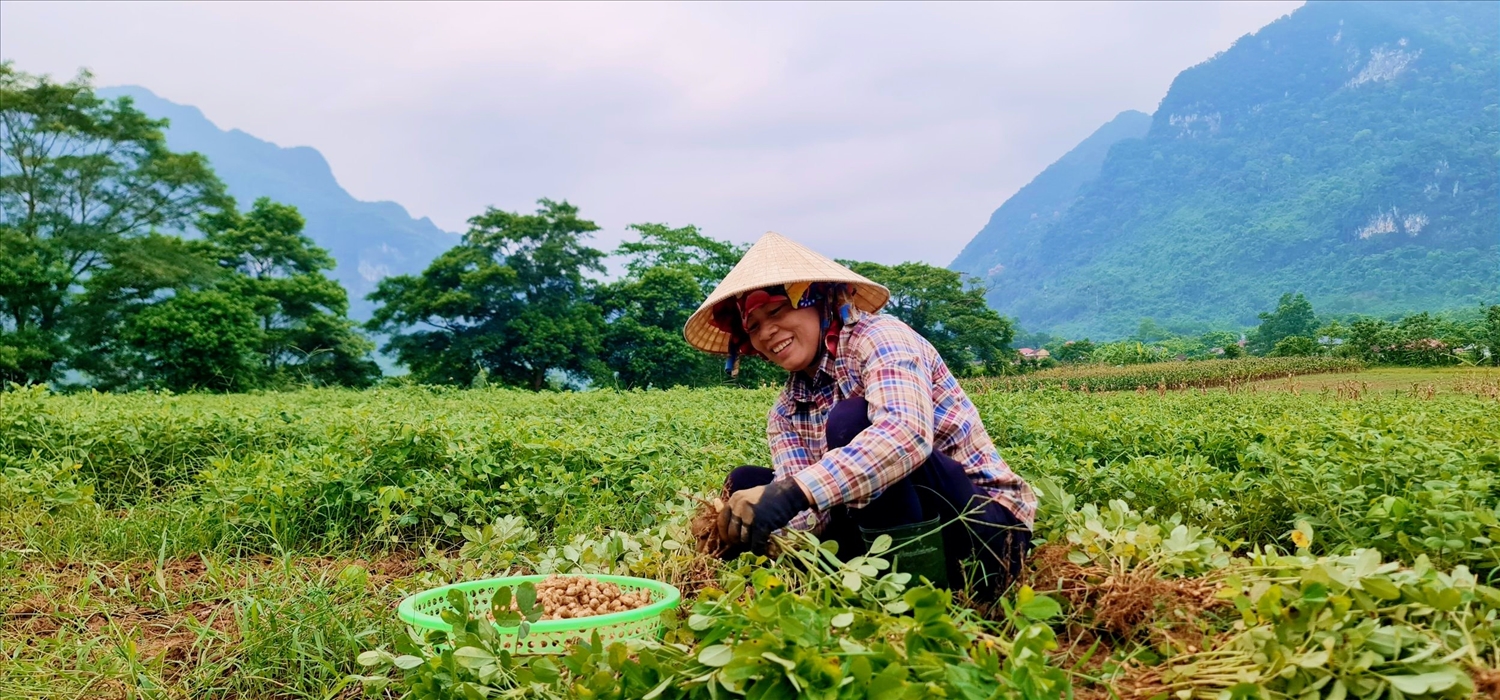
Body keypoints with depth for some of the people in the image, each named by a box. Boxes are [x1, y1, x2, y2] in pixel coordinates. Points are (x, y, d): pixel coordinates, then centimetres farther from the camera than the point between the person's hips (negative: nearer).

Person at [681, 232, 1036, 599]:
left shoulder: (877, 336, -13)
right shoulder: (786, 412, 8)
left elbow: (908, 433, -34)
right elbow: (813, 507, -6)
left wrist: (795, 492, -44)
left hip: (985, 529, -7)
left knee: (850, 421, -27)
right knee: (745, 482, 0)